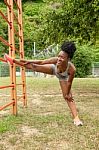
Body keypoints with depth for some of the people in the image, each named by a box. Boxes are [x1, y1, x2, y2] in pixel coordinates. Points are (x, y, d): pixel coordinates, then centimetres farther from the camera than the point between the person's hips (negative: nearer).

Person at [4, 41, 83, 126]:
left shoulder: (72, 69, -47)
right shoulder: (55, 60, -41)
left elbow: (69, 83, -29)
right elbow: (41, 62, -23)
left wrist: (68, 93, -14)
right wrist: (28, 61, -12)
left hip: (63, 78, -2)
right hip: (54, 69, 2)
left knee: (68, 97, -6)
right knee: (33, 67, 10)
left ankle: (76, 118, 2)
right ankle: (12, 60, 27)